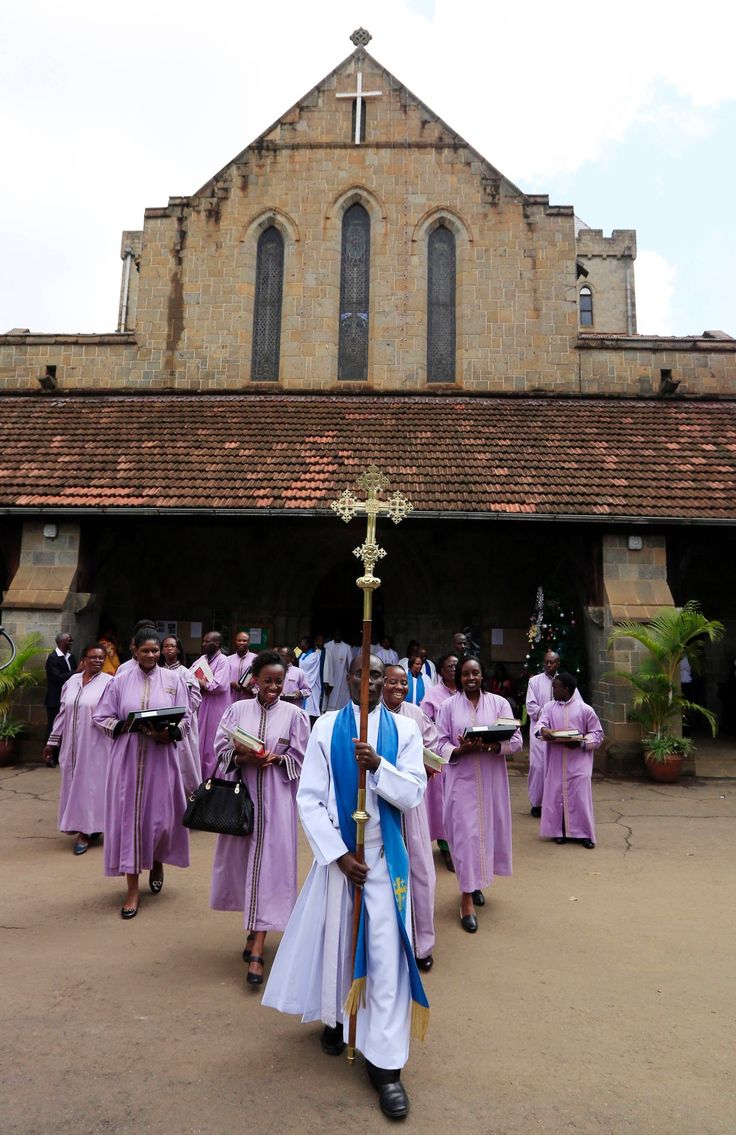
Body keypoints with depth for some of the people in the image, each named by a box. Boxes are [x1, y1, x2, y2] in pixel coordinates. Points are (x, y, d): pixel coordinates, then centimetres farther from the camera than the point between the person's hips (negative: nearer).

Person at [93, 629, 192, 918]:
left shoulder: (173, 679, 1)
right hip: (127, 758, 0)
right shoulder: (120, 681, 2)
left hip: (161, 758, 0)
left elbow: (186, 719, 2)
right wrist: (124, 726, -14)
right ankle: (133, 889, 13)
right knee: (129, 816, 1)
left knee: (161, 815, 5)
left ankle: (157, 862, 38)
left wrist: (169, 733, -17)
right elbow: (101, 718, 4)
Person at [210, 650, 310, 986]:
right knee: (243, 859, 11)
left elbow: (300, 758, 0)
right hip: (241, 793, 2)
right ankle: (255, 928, 34)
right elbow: (221, 750, 1)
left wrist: (275, 760, -18)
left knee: (269, 864, -4)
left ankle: (257, 951, 0)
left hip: (276, 797, -2)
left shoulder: (294, 714, -2)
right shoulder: (237, 710, 2)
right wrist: (244, 758, -18)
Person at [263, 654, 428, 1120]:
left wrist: (377, 766, -25)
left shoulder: (404, 728, -3)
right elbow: (309, 798, -6)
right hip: (338, 852, 1)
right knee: (335, 938, 16)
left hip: (385, 855, 0)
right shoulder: (327, 726, -5)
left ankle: (387, 1065, 13)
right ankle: (337, 1017, 44)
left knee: (388, 952, 0)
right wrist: (338, 854, -12)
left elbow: (413, 794, -8)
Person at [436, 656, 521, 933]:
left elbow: (516, 740, -3)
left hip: (491, 779, 2)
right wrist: (461, 750, -21)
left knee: (488, 830, 11)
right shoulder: (448, 706, 0)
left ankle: (477, 883, 35)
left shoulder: (499, 703, 1)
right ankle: (467, 899, 6)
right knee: (466, 834, -3)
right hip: (461, 779, -2)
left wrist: (492, 746, -20)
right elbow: (440, 744, -1)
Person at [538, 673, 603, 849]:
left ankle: (584, 833, 10)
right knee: (556, 795, 5)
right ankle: (559, 831, 19)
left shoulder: (585, 710, -3)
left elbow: (597, 734, 1)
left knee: (580, 796, -2)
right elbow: (541, 722, -9)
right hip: (556, 762, 3)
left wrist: (581, 743, -16)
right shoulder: (549, 707, 5)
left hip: (578, 763, -3)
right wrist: (543, 730, -33)